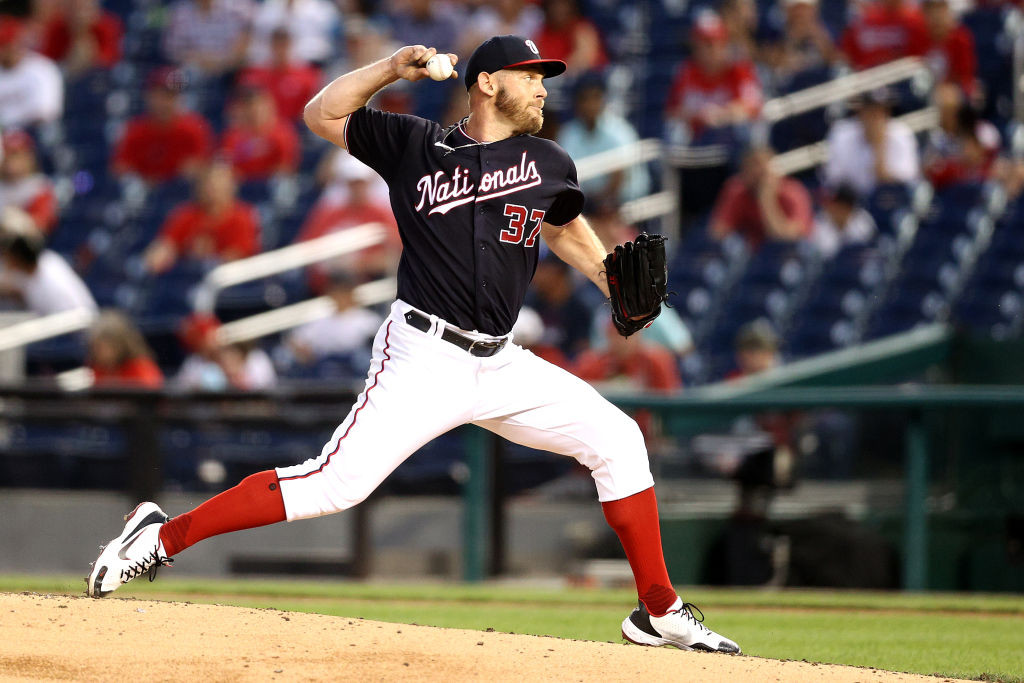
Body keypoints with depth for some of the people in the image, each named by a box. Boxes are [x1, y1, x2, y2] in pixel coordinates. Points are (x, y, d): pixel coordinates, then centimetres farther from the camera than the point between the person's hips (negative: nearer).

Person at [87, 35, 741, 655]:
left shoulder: (548, 164, 10)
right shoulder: (416, 145, 0)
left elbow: (565, 227, 28)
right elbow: (323, 114, 6)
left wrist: (620, 286, 12)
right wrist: (393, 69, -7)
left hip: (500, 364, 5)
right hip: (425, 357, -5)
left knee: (618, 440, -1)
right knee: (338, 482, -18)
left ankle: (659, 611, 9)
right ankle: (163, 537, -10)